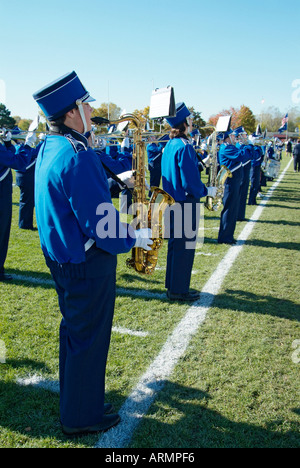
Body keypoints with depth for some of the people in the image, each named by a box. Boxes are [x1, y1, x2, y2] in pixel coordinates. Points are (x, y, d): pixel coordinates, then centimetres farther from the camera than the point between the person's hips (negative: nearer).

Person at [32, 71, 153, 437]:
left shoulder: (49, 148, 6)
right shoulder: (77, 157, -25)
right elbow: (100, 221, -25)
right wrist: (133, 239, -10)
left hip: (60, 254, 10)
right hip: (87, 262, -10)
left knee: (73, 328, 24)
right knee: (88, 337, 6)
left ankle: (74, 393, 44)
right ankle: (82, 417, 25)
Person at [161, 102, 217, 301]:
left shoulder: (170, 145, 10)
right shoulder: (184, 147, -18)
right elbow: (191, 182, -22)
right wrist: (207, 191, -6)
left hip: (172, 201, 9)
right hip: (185, 204, -9)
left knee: (175, 244, 17)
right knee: (185, 246, 1)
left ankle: (173, 285, 29)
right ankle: (179, 290, 10)